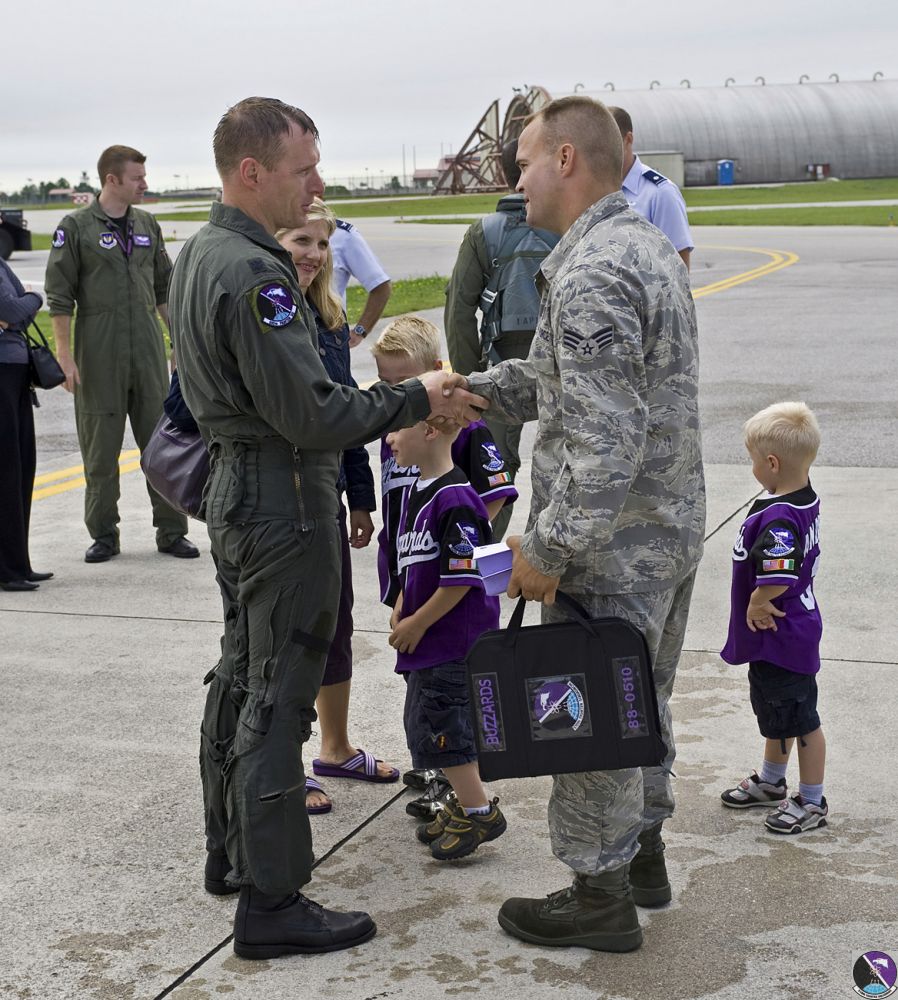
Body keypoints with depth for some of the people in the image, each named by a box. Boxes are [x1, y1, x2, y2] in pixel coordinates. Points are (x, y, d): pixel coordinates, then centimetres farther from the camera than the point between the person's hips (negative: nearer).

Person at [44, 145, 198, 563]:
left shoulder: (147, 226, 11)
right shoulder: (76, 227, -3)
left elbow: (164, 289, 18)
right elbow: (59, 297, -5)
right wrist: (64, 355, -10)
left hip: (148, 353, 4)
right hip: (98, 356, -4)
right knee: (100, 450, 3)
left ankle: (171, 531, 12)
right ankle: (103, 534, 14)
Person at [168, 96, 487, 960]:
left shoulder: (200, 256, 10)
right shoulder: (254, 275, -22)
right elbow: (312, 413, -24)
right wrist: (418, 400, -15)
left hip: (235, 489, 10)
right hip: (282, 504, -10)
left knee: (240, 677, 19)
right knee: (278, 698, -4)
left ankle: (231, 851, 34)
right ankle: (271, 904, 4)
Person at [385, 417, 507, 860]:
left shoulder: (455, 500, -22)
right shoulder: (414, 492, 9)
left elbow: (461, 578, -22)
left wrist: (417, 624, -14)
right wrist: (401, 609, 9)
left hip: (454, 639, -10)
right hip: (425, 641, 10)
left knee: (436, 729, -5)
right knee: (421, 726, 17)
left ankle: (480, 811, 11)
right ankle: (466, 801, 32)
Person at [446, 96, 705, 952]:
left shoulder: (589, 276, -24)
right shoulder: (645, 244, 10)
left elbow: (605, 440, -28)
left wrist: (548, 550, -22)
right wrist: (476, 387, 8)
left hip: (611, 544, -10)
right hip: (669, 527, 10)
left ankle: (600, 895, 19)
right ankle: (642, 855, 39)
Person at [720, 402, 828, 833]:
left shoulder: (777, 519, -30)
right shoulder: (805, 499, 1)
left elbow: (776, 578, -40)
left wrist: (756, 605, -20)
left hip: (781, 638, -10)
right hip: (782, 635, 10)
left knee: (800, 720, 6)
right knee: (774, 710, 25)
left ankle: (812, 802, 22)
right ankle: (771, 782, 44)